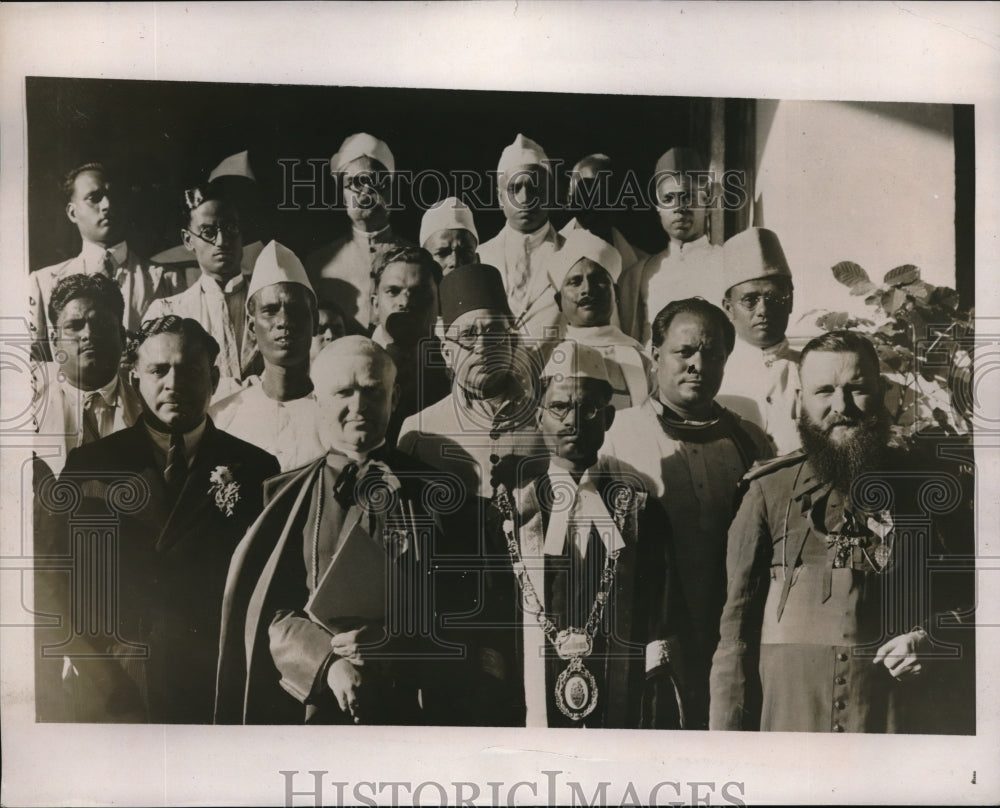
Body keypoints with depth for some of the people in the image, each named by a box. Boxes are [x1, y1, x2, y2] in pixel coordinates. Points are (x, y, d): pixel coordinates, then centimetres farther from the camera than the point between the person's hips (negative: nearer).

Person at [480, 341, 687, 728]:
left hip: (623, 711, 1)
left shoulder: (638, 508, 2)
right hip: (531, 713, 0)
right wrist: (495, 717, -2)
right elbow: (489, 614, 1)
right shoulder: (510, 504, 1)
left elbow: (661, 624, 1)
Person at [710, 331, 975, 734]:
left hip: (901, 715, 1)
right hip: (789, 712, -1)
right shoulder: (769, 492, 0)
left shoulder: (927, 486, 2)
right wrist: (728, 727, -4)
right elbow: (738, 625, 0)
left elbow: (971, 591, 10)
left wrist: (932, 639, -10)